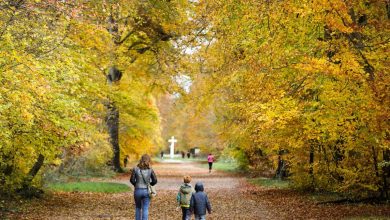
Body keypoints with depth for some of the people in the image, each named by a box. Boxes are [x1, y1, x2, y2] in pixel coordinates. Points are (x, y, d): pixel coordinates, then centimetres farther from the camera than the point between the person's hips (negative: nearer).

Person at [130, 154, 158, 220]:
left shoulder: (135, 169, -6)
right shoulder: (150, 170, -5)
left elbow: (132, 180, -3)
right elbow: (155, 181, -2)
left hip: (137, 190, 1)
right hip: (146, 191, -1)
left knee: (138, 208, 20)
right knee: (145, 209, 5)